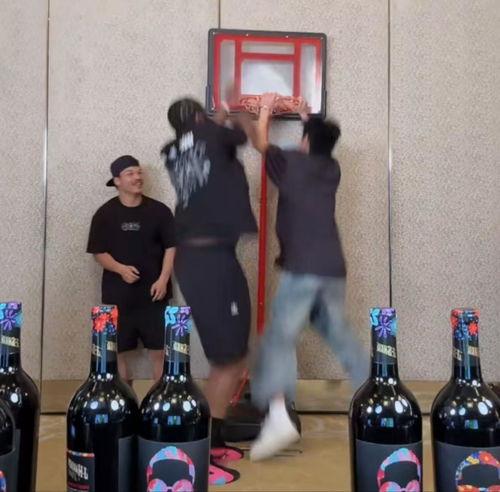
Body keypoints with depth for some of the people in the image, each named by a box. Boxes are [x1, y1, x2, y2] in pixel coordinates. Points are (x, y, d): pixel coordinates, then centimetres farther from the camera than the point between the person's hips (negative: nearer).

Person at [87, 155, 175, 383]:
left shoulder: (159, 211, 1)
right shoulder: (105, 214, 0)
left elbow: (171, 247, 1)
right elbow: (99, 252, 0)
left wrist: (163, 279, -9)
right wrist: (121, 269, -17)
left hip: (153, 291, 0)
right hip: (118, 292, 0)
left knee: (159, 347, 2)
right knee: (119, 349, 7)